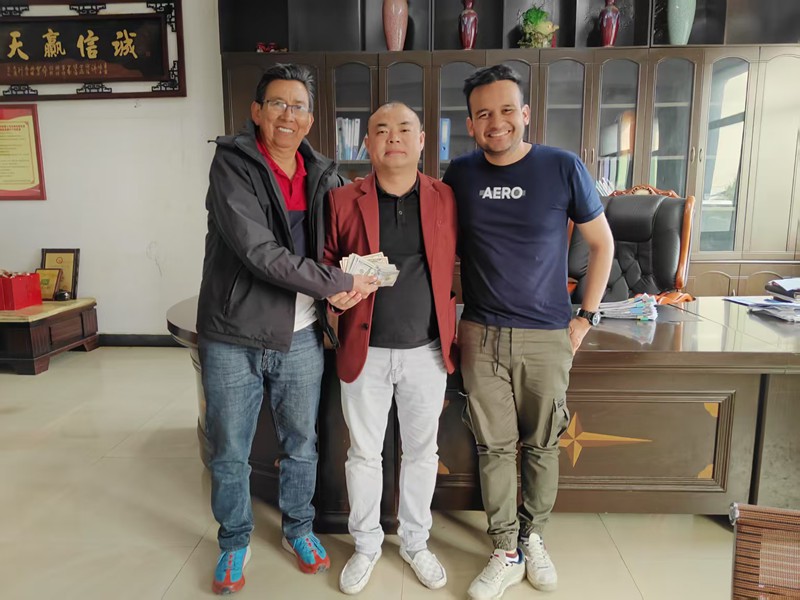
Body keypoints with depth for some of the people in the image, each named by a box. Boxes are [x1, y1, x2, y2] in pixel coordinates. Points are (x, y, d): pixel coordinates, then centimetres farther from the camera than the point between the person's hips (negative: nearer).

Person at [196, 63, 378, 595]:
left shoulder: (323, 176, 5)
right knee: (229, 452, 12)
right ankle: (235, 541, 36)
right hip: (234, 338, -3)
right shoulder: (232, 164, -9)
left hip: (301, 339, 3)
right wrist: (340, 284, -19)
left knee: (301, 444, 17)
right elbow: (259, 252, -21)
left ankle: (299, 527, 41)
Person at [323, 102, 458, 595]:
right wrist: (336, 294, -15)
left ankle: (415, 542, 38)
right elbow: (327, 265, 5)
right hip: (365, 351, 0)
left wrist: (453, 328, -3)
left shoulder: (446, 199, 0)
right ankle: (367, 545, 36)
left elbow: (458, 267, 6)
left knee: (422, 452, 15)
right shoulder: (343, 201, -3)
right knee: (364, 453, 13)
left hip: (427, 351, 1)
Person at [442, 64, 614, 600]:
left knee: (542, 445, 13)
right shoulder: (459, 174, 1)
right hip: (481, 335, 2)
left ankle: (533, 537, 36)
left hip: (548, 336, -1)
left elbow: (602, 243, 3)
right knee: (495, 447, 9)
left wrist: (586, 317, -1)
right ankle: (506, 552, 26)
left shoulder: (564, 167, -6)